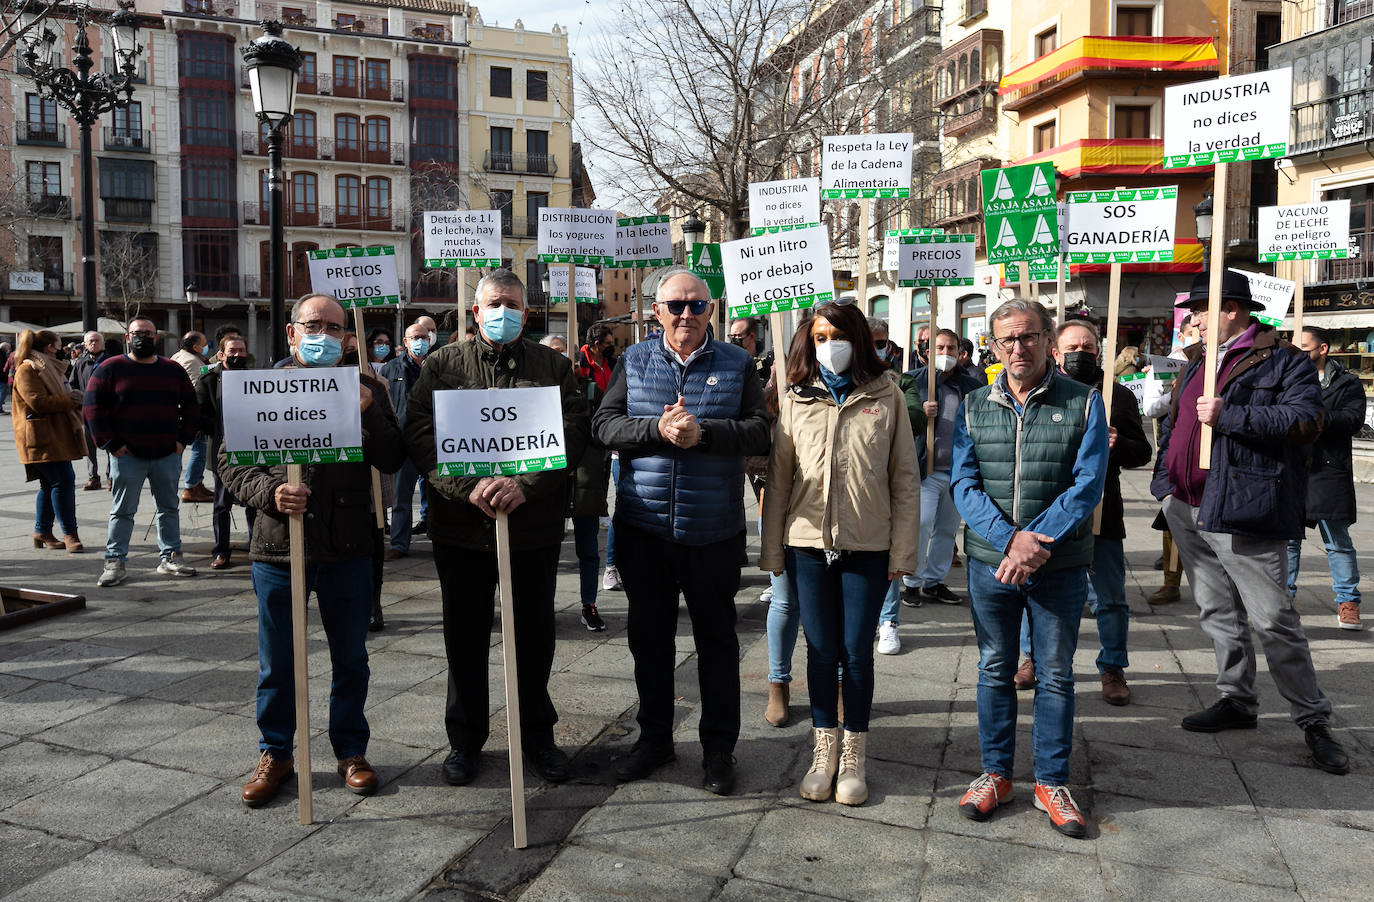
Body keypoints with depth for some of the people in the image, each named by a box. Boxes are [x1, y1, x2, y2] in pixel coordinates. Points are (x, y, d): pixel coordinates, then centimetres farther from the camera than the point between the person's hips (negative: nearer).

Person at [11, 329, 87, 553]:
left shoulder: (47, 368, 21)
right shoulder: (27, 370, -10)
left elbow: (57, 397, 29)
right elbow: (39, 402, -21)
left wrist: (73, 396, 8)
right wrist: (70, 399, -14)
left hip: (56, 435, 10)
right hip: (42, 437, -10)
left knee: (50, 483, 12)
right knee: (63, 480, -12)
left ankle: (42, 531, 20)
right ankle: (69, 533, -8)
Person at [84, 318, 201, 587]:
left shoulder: (173, 370, 9)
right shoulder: (110, 369, 0)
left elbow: (191, 406, 14)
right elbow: (92, 407, -3)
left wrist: (184, 439, 3)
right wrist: (111, 443, -8)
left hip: (168, 454, 3)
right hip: (127, 454, -3)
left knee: (169, 508, 10)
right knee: (122, 511, 2)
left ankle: (169, 557, 20)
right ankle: (114, 562, 9)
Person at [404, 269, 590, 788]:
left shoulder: (554, 367, 5)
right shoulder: (442, 365, 4)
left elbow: (573, 434, -6)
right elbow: (419, 435, -7)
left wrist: (524, 485, -20)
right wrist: (471, 487, -20)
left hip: (535, 525, 0)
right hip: (461, 525, 0)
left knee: (535, 635, 12)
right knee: (465, 637, 12)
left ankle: (537, 735, 29)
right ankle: (465, 739, 28)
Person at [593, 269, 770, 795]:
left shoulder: (736, 364, 3)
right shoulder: (634, 361, 7)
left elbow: (759, 431, -7)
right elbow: (605, 425, -3)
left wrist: (702, 431, -22)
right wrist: (659, 429, -19)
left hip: (713, 530, -1)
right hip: (643, 528, 2)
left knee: (717, 640, 8)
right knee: (649, 637, 13)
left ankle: (719, 748, 24)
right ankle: (654, 738, 31)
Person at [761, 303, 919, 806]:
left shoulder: (887, 397, 2)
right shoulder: (796, 399, 5)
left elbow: (905, 480, 1)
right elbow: (778, 477, 5)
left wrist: (902, 552, -3)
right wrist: (771, 550, 3)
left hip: (868, 546, -1)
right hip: (808, 542, 1)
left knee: (856, 653, 6)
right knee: (821, 651, 9)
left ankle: (853, 755, 23)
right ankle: (823, 751, 25)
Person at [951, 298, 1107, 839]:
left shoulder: (1083, 403, -1)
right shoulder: (972, 408, 4)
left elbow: (1087, 484, -10)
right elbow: (964, 485, -4)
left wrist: (1036, 543, -20)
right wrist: (1010, 538, -19)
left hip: (1060, 566, -1)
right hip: (989, 563, 2)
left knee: (1056, 674, 9)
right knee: (994, 671, 11)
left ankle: (1052, 783, 23)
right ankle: (996, 774, 26)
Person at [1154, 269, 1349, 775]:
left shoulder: (1284, 362, -5)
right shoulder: (1196, 364, 18)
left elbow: (1304, 419, -18)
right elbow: (1172, 425, 23)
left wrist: (1229, 415, -23)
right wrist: (1164, 482, 13)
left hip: (1243, 511, -7)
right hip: (1189, 511, 8)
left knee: (1273, 619, -4)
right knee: (1217, 612, 15)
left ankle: (1313, 720, 9)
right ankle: (1237, 701, 29)